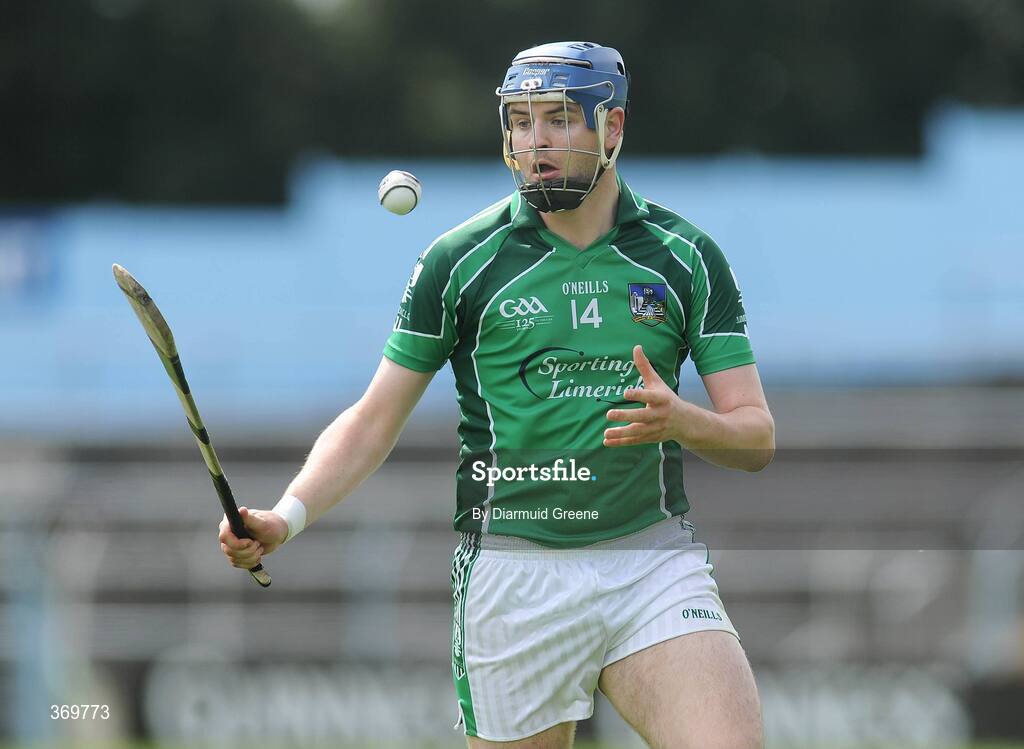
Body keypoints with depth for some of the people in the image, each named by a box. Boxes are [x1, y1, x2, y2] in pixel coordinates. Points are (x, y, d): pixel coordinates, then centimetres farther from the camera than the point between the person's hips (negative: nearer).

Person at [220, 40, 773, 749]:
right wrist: (286, 516, -11)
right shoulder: (460, 260, 2)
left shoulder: (688, 257, 6)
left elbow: (757, 437, 5)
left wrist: (680, 421, -17)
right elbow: (374, 419, 5)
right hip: (512, 576, 0)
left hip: (655, 563, 0)